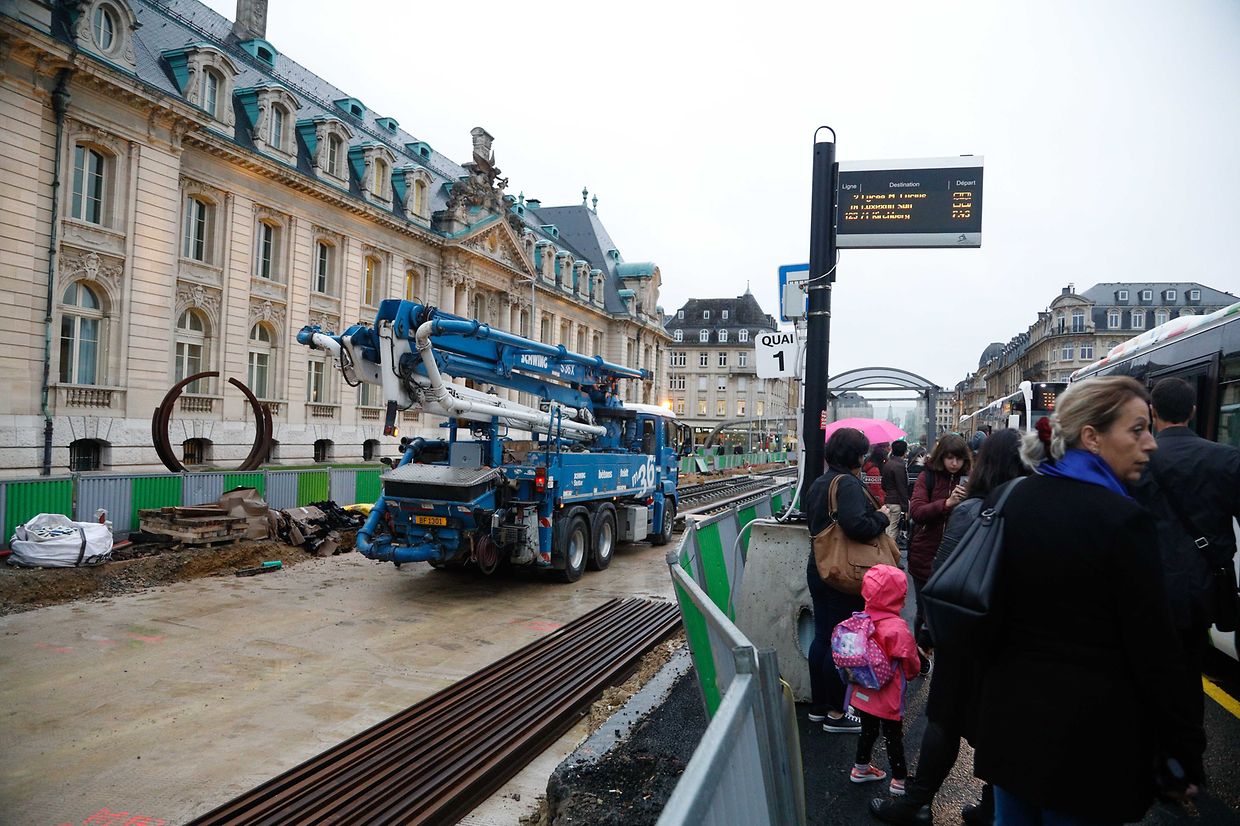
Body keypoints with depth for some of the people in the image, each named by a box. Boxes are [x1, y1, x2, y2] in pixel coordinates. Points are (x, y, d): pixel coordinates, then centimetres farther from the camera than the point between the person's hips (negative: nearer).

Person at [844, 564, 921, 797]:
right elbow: (910, 663, -14)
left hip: (862, 693, 6)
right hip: (888, 697, -6)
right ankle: (900, 781, 26)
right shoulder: (897, 628, -27)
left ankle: (861, 768, 39)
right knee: (894, 738, 12)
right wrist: (911, 674, 8)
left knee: (868, 730, 24)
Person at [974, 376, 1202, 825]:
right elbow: (1152, 648, -16)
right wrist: (1181, 753, -6)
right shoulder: (1123, 520, -20)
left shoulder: (1017, 499, -1)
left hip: (1009, 710, 6)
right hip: (1090, 729, -5)